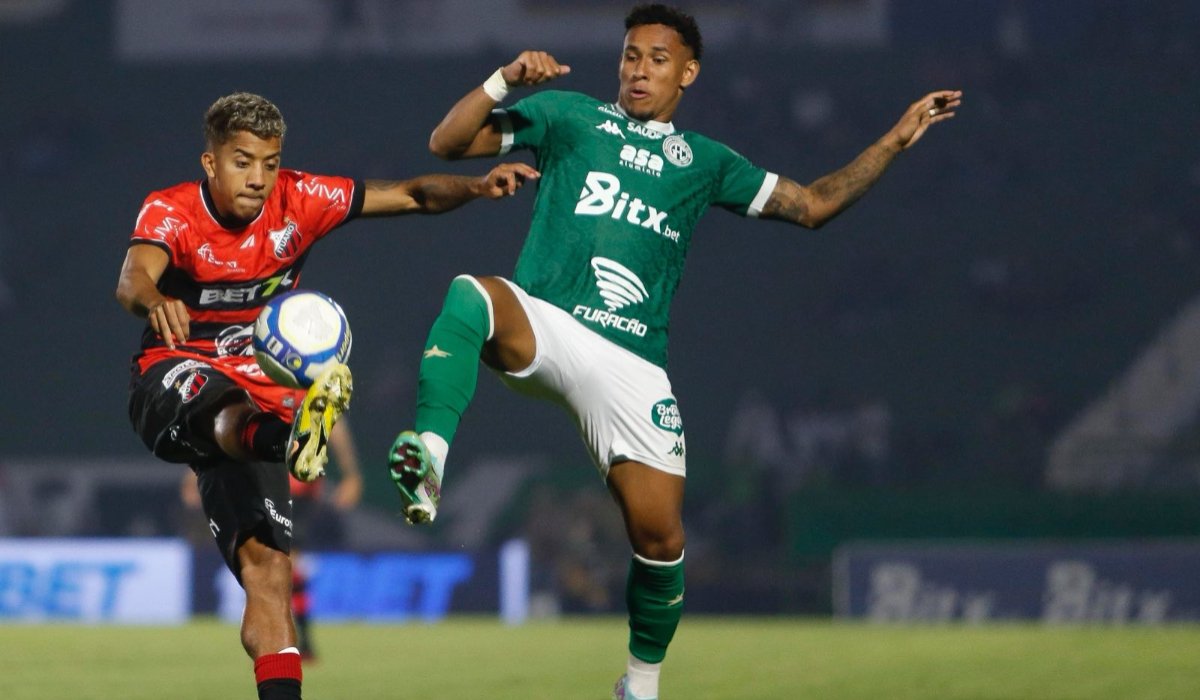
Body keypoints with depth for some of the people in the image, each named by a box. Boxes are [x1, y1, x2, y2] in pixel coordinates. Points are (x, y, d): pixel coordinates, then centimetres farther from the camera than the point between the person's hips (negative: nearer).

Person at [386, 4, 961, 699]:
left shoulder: (704, 162, 21)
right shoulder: (570, 117, 15)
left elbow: (813, 204, 26)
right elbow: (448, 142, 9)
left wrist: (897, 140, 20)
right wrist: (504, 82, -7)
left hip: (632, 365, 2)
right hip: (541, 327, -2)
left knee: (661, 541, -5)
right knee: (471, 295, -38)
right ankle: (429, 465, -49)